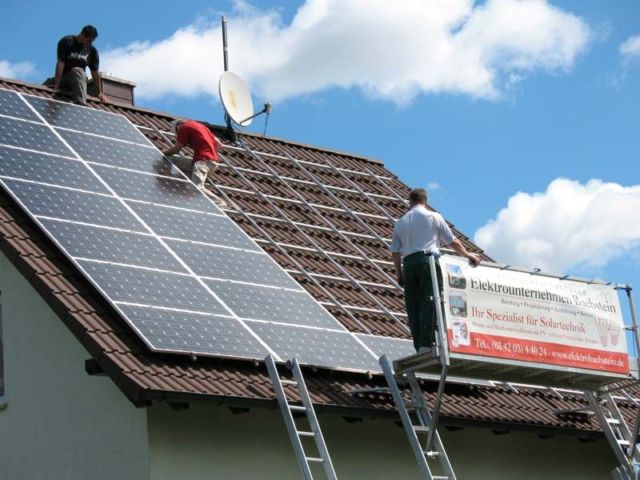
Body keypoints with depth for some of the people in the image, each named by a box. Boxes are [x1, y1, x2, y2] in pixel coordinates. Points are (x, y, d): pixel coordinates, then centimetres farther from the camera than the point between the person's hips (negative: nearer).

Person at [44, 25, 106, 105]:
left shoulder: (92, 50, 0)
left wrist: (100, 93, -3)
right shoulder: (66, 42, -9)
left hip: (79, 79, -1)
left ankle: (80, 102, -52)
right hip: (62, 77, 1)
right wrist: (56, 85, -28)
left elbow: (95, 72, 1)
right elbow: (60, 63, -19)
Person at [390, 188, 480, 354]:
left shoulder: (400, 222, 17)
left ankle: (419, 346, -1)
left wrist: (399, 273, 19)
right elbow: (452, 242, 9)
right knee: (429, 303, -10)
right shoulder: (433, 217, 7)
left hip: (408, 264, 4)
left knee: (413, 306, 4)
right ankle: (426, 344, -22)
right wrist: (467, 255, 22)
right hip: (428, 261, -4)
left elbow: (395, 251, 12)